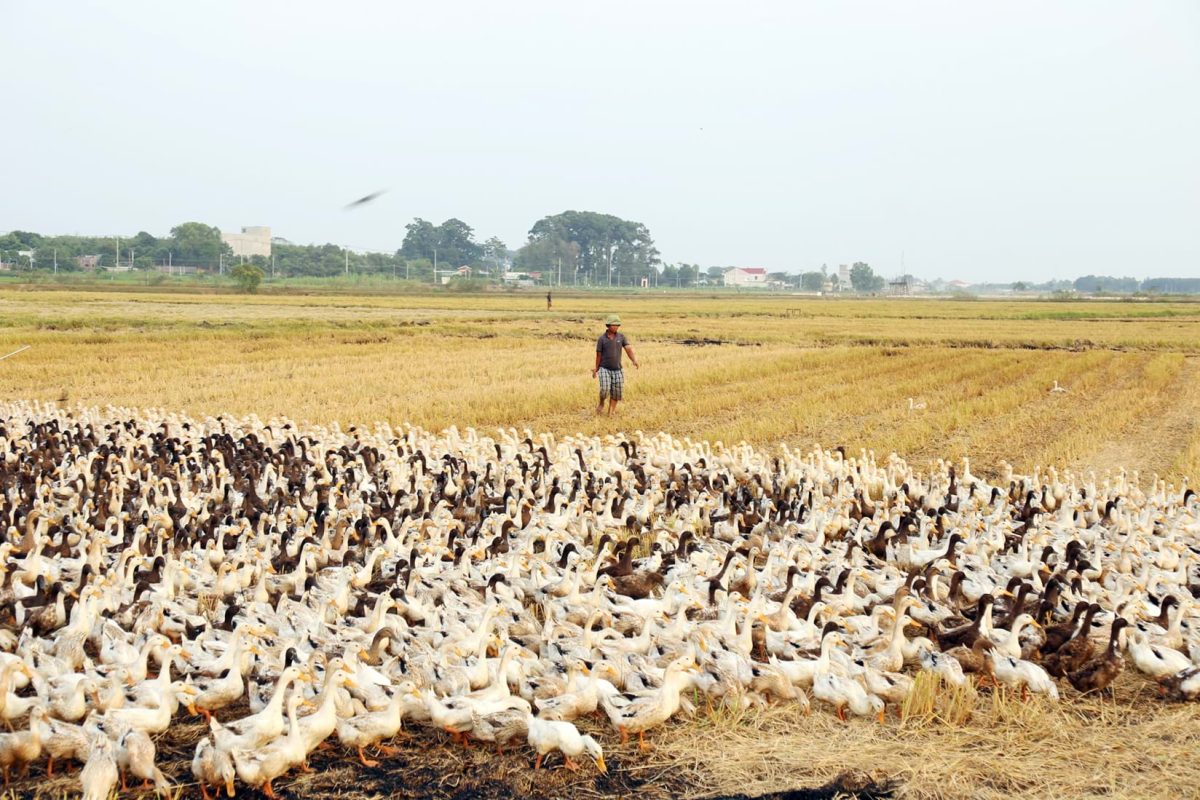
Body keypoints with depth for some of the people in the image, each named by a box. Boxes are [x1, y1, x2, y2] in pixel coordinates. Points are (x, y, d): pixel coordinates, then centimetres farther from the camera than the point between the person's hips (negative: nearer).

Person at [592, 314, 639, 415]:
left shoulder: (621, 337, -1)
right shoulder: (601, 339, -7)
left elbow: (629, 350, -10)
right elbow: (598, 355, 0)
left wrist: (635, 361, -27)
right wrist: (596, 369, 4)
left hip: (617, 370, 3)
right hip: (604, 369, -3)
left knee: (616, 393, 0)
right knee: (605, 389, -19)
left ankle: (610, 414, 14)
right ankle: (601, 403, 13)